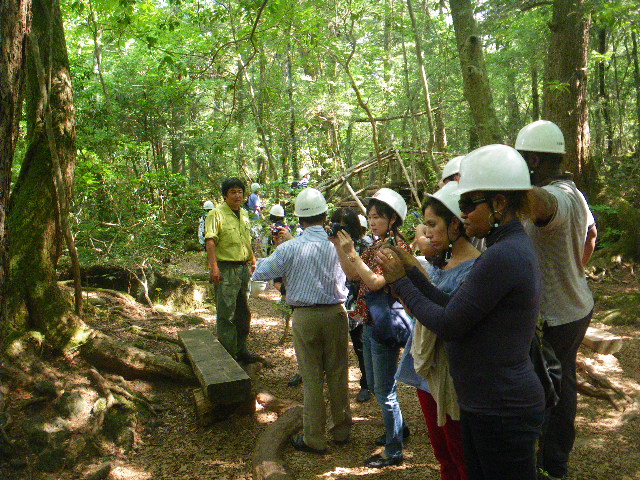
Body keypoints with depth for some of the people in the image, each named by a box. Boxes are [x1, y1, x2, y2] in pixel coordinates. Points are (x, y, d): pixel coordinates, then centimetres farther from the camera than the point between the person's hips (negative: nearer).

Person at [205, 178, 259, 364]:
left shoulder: (244, 214, 16)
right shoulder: (217, 214, -8)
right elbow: (210, 241, -16)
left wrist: (252, 259, 21)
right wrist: (214, 267, -24)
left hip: (243, 268, 8)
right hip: (226, 269, -8)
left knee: (243, 312, 14)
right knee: (226, 313, -4)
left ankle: (241, 350, 27)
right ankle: (227, 354, 6)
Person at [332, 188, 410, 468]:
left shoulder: (398, 247, -16)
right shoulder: (376, 246, 11)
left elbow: (375, 282, -26)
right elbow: (353, 275, 7)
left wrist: (351, 253, -27)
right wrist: (339, 246, -1)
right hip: (368, 323, 9)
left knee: (384, 389, 0)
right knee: (374, 384, 21)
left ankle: (394, 451, 15)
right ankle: (398, 428, 41)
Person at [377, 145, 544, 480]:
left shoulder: (503, 256, -24)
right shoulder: (512, 248, 8)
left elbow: (448, 325, -21)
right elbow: (452, 307, 7)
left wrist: (400, 282, -10)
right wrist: (411, 269, 4)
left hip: (501, 411, -10)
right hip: (481, 403, 10)